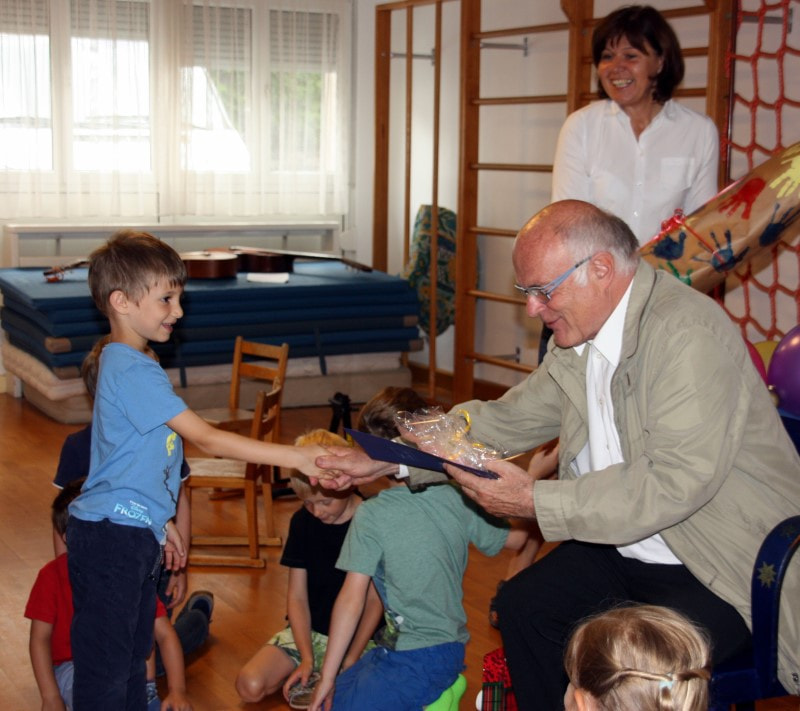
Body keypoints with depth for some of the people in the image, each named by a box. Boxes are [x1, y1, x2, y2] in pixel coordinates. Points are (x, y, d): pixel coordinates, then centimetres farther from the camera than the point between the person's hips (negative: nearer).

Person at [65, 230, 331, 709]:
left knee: (134, 653, 19)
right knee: (106, 665, -1)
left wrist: (161, 521, 22)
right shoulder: (132, 371, -21)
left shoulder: (131, 364, 12)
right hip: (110, 538, -11)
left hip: (137, 532, 11)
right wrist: (297, 457, -24)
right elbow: (206, 439, -25)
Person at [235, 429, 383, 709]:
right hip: (308, 630, 3)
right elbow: (297, 597, 0)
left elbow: (375, 601, -10)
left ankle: (316, 681, 1)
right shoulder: (302, 522, 0)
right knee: (249, 685, -19)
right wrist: (307, 659, -12)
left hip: (359, 635, -3)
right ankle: (313, 676, 4)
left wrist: (349, 663, -17)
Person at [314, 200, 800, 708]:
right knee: (523, 605, 0)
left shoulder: (689, 333, -25)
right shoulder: (580, 340, 2)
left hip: (729, 570, -8)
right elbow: (507, 419, 13)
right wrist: (386, 461, 6)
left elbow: (677, 481, -30)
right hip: (625, 546, 9)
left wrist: (537, 503, -28)